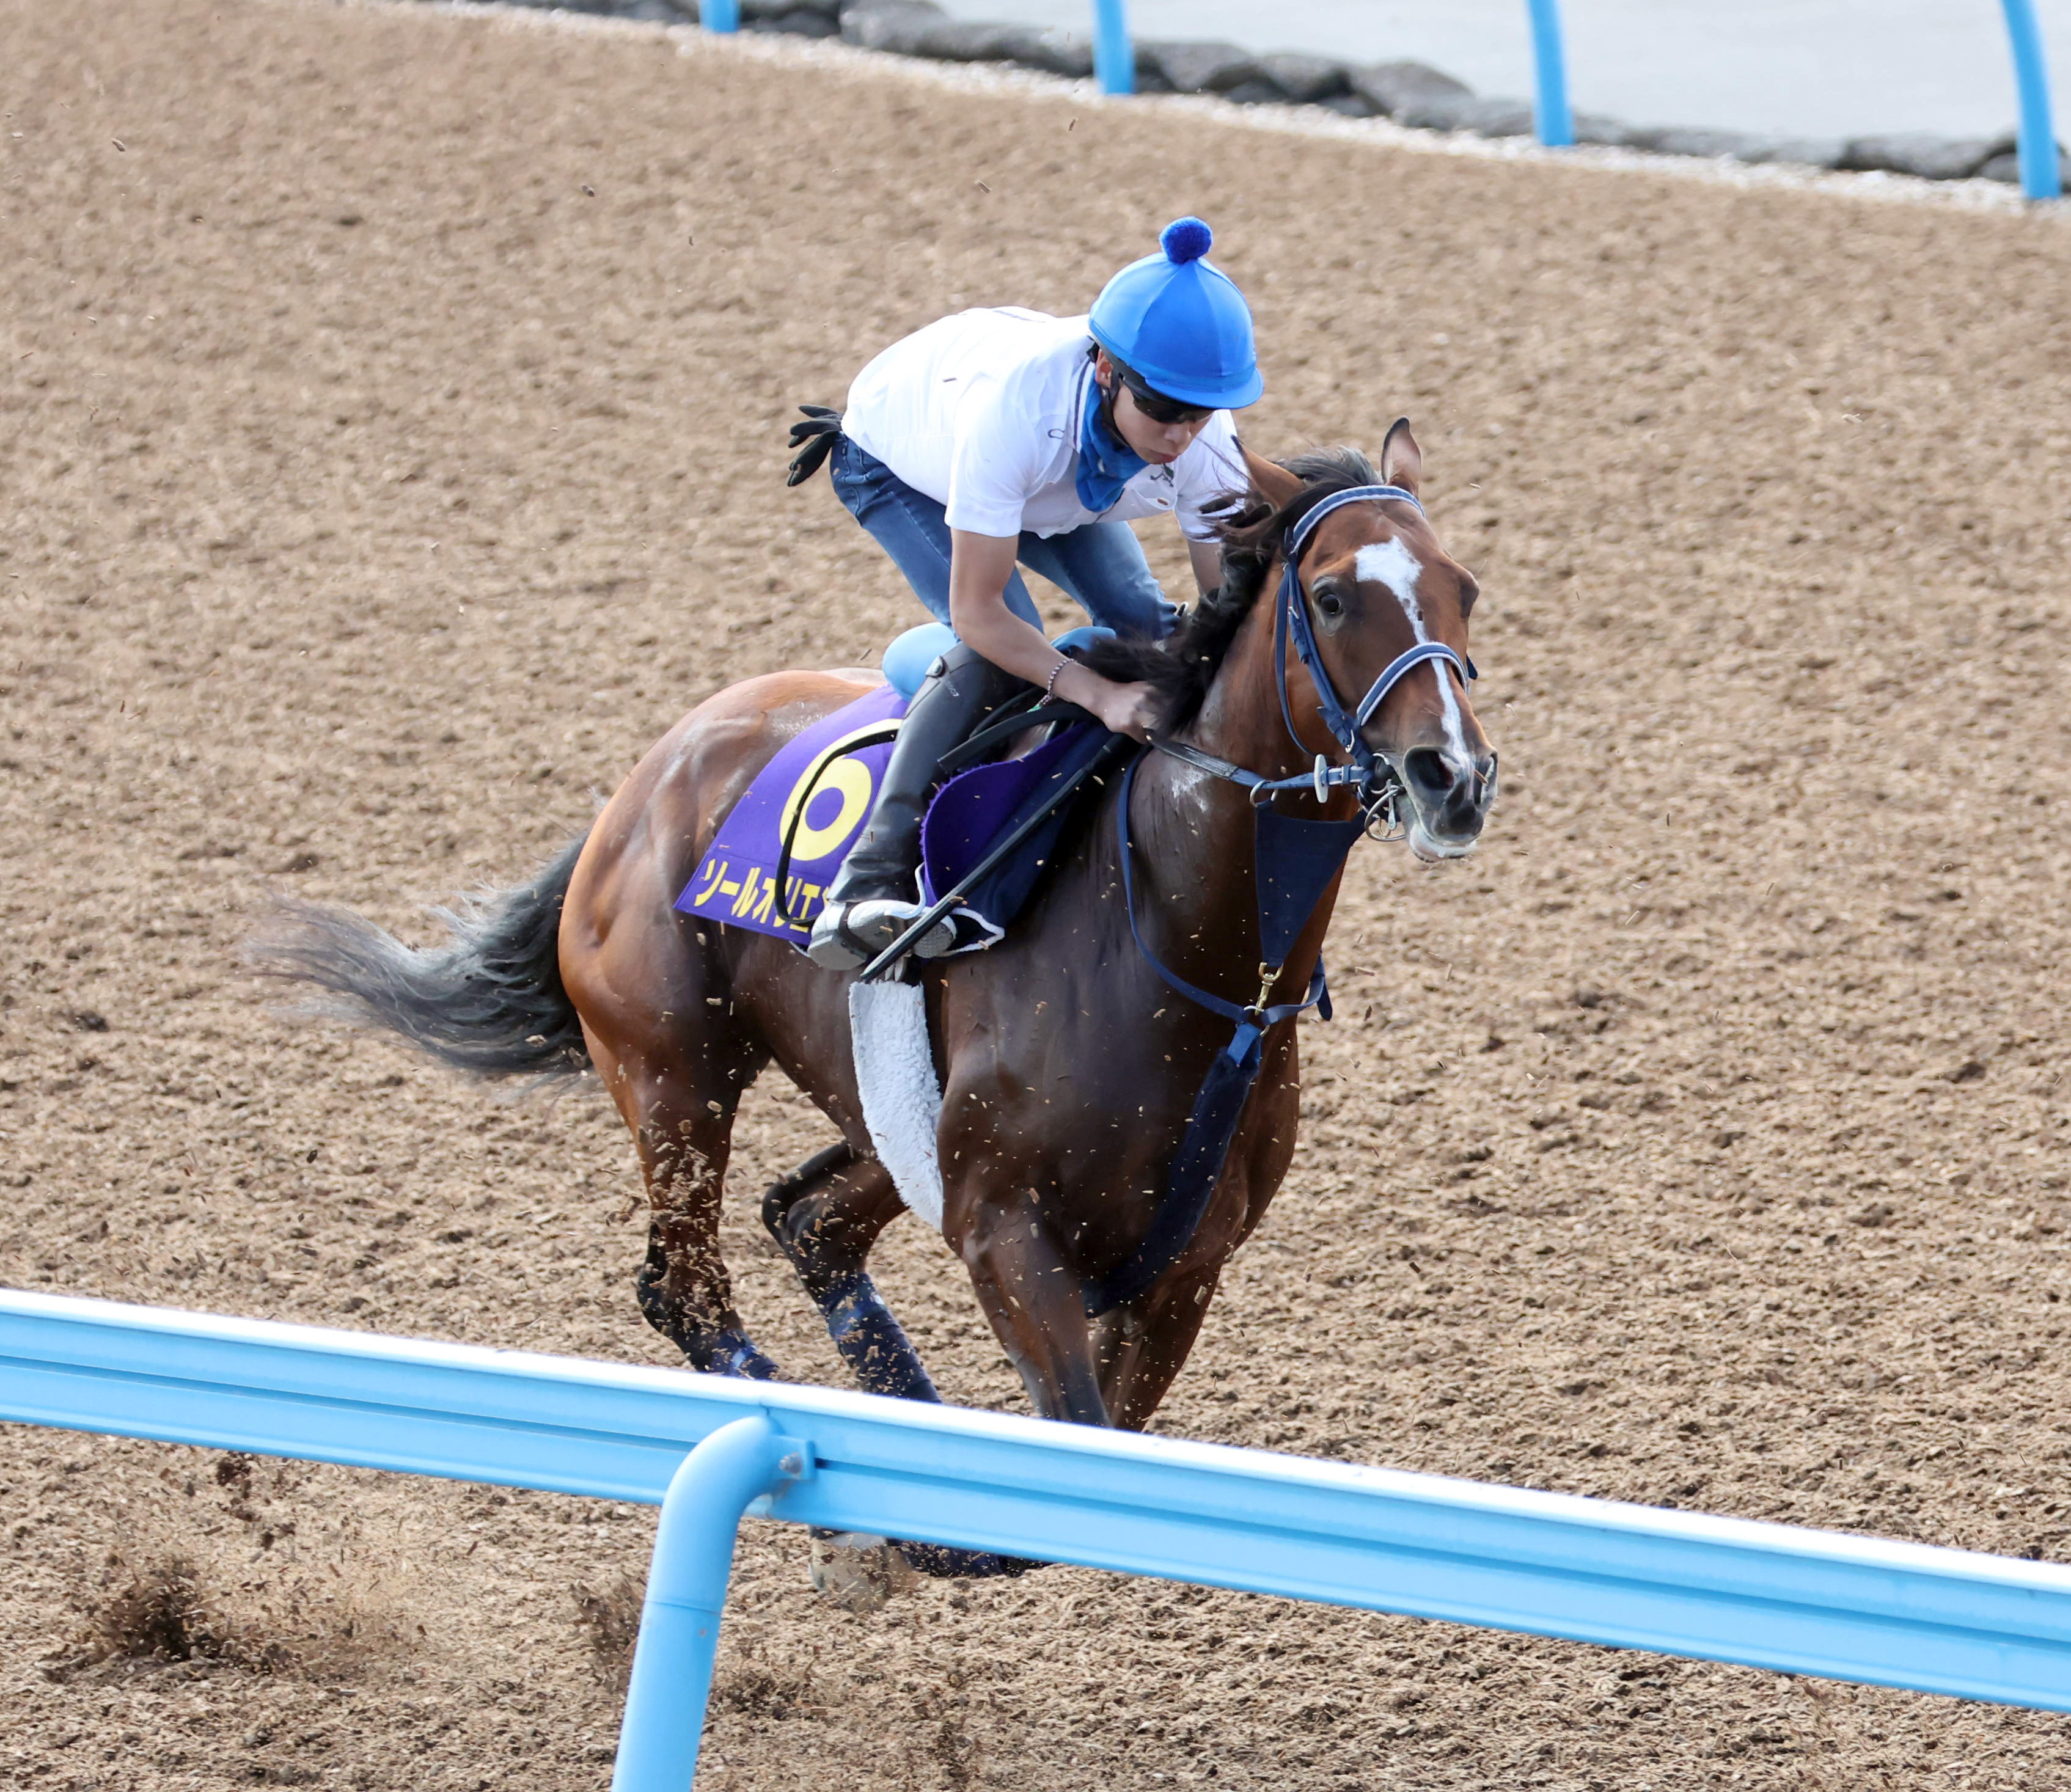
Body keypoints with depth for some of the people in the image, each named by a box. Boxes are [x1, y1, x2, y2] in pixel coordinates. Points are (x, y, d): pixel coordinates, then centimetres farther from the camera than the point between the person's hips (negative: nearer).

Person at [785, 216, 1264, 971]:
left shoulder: (1204, 438, -34)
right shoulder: (1015, 405, -48)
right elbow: (978, 612, -41)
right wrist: (1098, 694, -49)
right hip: (899, 467, -5)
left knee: (1148, 629, -11)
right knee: (996, 655, -27)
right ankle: (866, 888, -32)